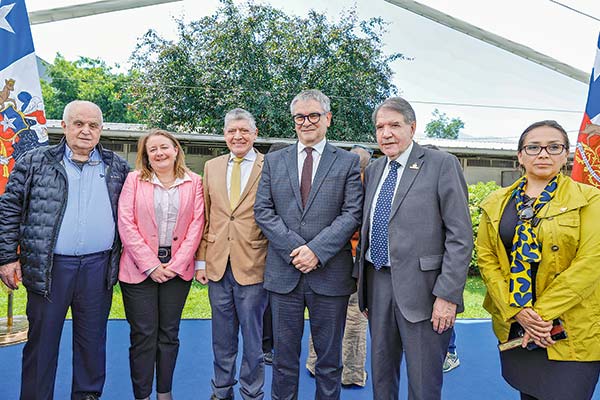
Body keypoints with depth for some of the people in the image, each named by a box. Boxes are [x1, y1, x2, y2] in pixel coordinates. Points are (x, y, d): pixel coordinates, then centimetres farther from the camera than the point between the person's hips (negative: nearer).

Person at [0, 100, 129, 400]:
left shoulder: (117, 167, 7)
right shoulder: (35, 162, 2)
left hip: (99, 267, 2)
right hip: (49, 266, -1)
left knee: (93, 339, 13)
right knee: (42, 340, 9)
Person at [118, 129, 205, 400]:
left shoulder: (193, 182, 5)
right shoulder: (134, 179, 2)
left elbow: (197, 224, 0)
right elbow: (126, 223, -4)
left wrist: (176, 264, -8)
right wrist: (150, 265, -11)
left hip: (178, 269, 1)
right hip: (139, 269, -1)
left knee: (169, 333, 9)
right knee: (143, 335, 3)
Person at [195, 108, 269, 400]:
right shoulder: (211, 167, 9)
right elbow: (204, 218, 10)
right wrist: (201, 260, 7)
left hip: (252, 265, -4)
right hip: (218, 265, 4)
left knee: (252, 339, 10)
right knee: (222, 338, 18)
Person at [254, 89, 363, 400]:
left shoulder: (348, 162, 4)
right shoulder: (274, 161, 9)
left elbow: (352, 213, -5)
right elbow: (262, 210, 1)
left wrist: (317, 250, -16)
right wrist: (294, 248, -11)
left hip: (330, 274, -1)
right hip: (284, 272, 2)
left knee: (329, 359, 13)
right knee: (284, 357, 13)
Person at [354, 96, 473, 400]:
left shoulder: (442, 165, -7)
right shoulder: (374, 170, 11)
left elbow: (460, 236, -11)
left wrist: (448, 295, -15)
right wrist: (361, 280, 12)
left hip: (421, 287, -5)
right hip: (378, 283, 6)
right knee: (380, 372, 18)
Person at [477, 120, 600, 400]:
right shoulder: (496, 203, 6)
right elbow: (485, 257, 1)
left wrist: (541, 313, -16)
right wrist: (517, 311, -11)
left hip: (571, 334, -3)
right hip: (513, 327, 3)